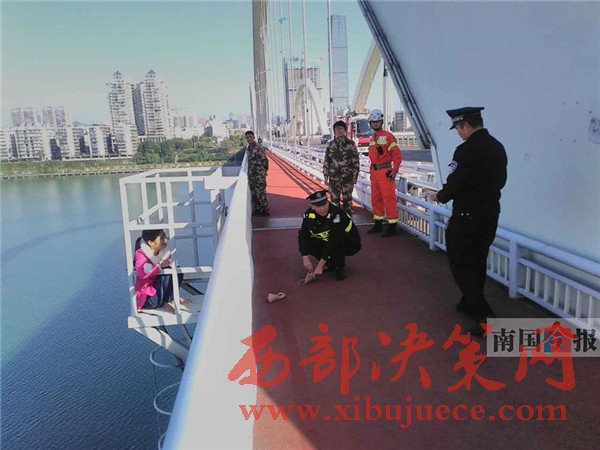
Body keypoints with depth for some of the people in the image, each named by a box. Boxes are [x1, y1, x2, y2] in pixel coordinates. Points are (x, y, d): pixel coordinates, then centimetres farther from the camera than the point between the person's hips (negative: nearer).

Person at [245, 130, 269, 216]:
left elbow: (264, 160, -15)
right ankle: (258, 209, 26)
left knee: (261, 192, -2)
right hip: (251, 174, 8)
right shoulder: (247, 148, 9)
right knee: (253, 193, 13)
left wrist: (264, 170, -6)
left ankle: (265, 211, 9)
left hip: (259, 174, -8)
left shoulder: (258, 147, -17)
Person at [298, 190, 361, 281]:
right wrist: (305, 258, -29)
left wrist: (320, 265, -36)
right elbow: (303, 236, -15)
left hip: (350, 245, -6)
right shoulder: (309, 214, -15)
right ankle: (331, 263, 4)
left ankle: (340, 267, -10)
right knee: (308, 242, -19)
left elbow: (334, 242, -36)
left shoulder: (337, 213, -34)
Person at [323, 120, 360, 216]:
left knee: (347, 200, 5)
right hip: (334, 178, 1)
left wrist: (355, 176, -2)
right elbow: (326, 162, 8)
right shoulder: (330, 145, 6)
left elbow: (356, 161, 2)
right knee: (334, 200, 3)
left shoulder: (351, 144, 1)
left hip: (348, 178, -1)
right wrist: (326, 177, 4)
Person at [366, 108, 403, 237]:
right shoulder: (372, 139, 15)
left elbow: (398, 155, -12)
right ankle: (378, 224, 25)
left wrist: (394, 171, -17)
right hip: (374, 172, 8)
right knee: (375, 199, 14)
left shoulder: (388, 136, -8)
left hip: (385, 172, -8)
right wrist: (372, 171, 17)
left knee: (388, 199, -6)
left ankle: (392, 226, 1)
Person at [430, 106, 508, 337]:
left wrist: (440, 196, -1)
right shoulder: (497, 147, 6)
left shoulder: (466, 150, -20)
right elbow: (500, 180, 13)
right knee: (477, 261, 20)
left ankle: (483, 314, -2)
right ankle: (470, 303, 36)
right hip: (490, 214, 8)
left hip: (467, 216, -8)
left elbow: (455, 183, -20)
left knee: (461, 264, 2)